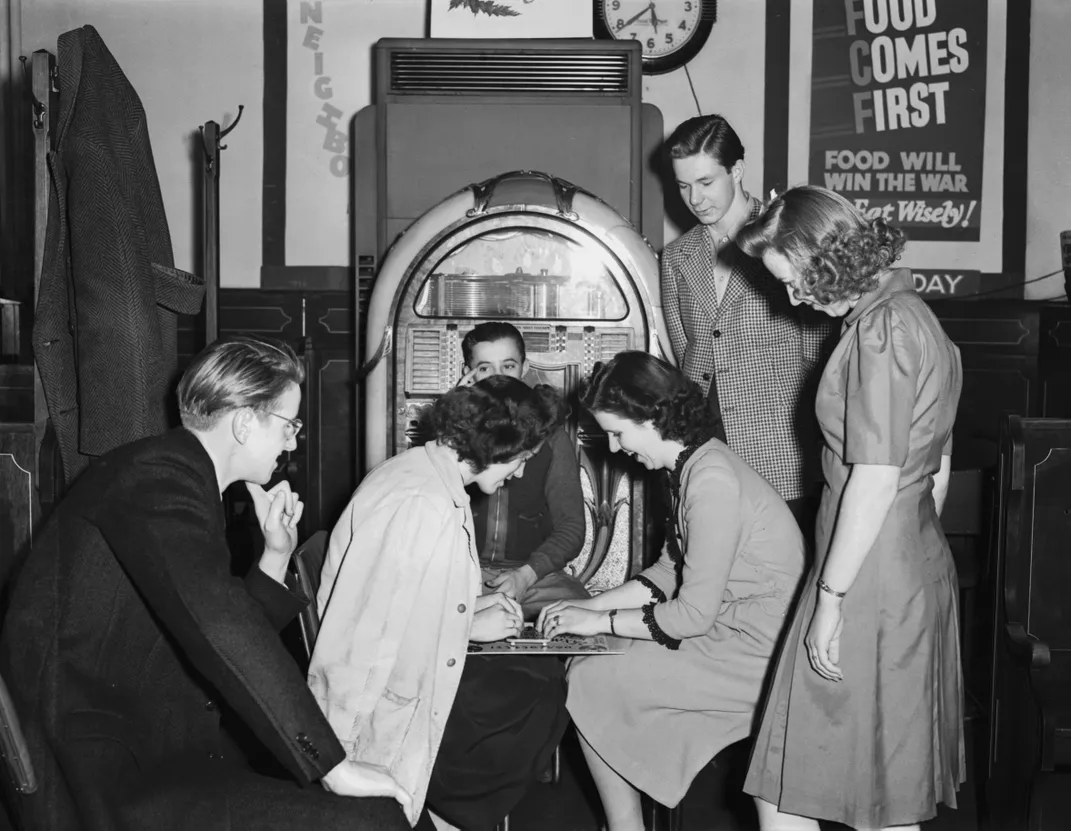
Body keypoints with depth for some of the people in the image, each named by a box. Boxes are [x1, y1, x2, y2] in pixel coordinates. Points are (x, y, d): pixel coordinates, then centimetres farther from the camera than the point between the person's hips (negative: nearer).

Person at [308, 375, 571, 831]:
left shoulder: (416, 468, 8)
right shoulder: (425, 502, -24)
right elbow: (387, 631, -26)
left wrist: (470, 605, 9)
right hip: (380, 701, -10)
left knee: (547, 674, 8)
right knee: (543, 698, -6)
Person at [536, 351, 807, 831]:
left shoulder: (710, 479, -22)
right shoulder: (693, 463, 7)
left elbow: (693, 614, -20)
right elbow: (670, 572, 15)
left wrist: (600, 622, -9)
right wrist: (589, 605, 8)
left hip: (754, 652, -9)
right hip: (728, 627, 9)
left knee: (588, 681, -7)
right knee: (592, 665, 6)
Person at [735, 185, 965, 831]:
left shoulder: (881, 329, -16)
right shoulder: (915, 314, 14)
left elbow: (877, 480, -21)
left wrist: (830, 599, -17)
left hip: (871, 578, -10)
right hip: (921, 561, 10)